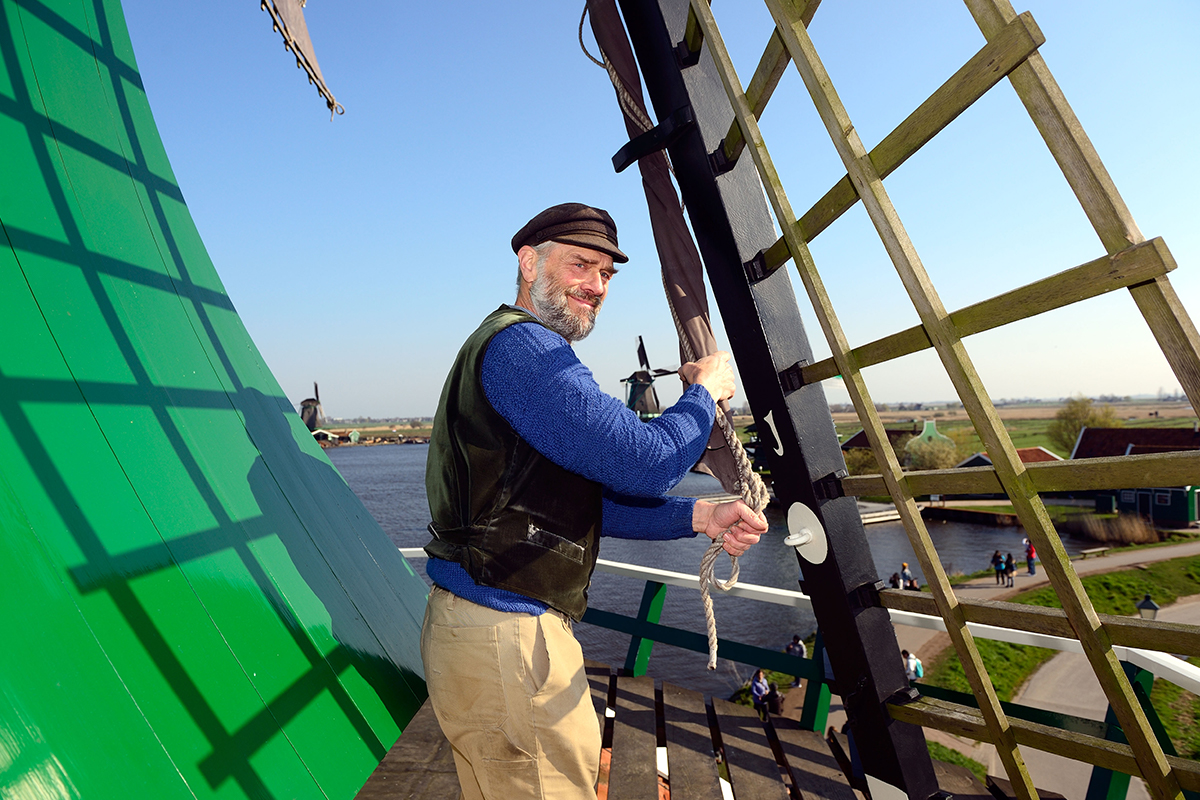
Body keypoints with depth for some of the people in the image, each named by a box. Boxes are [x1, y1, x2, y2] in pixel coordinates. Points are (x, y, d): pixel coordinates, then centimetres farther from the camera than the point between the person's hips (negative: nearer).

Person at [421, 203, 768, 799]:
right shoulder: (520, 345, -17)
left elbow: (587, 499, 13)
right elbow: (646, 463, -22)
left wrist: (698, 517, 2)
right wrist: (703, 393, -2)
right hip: (505, 641, -10)